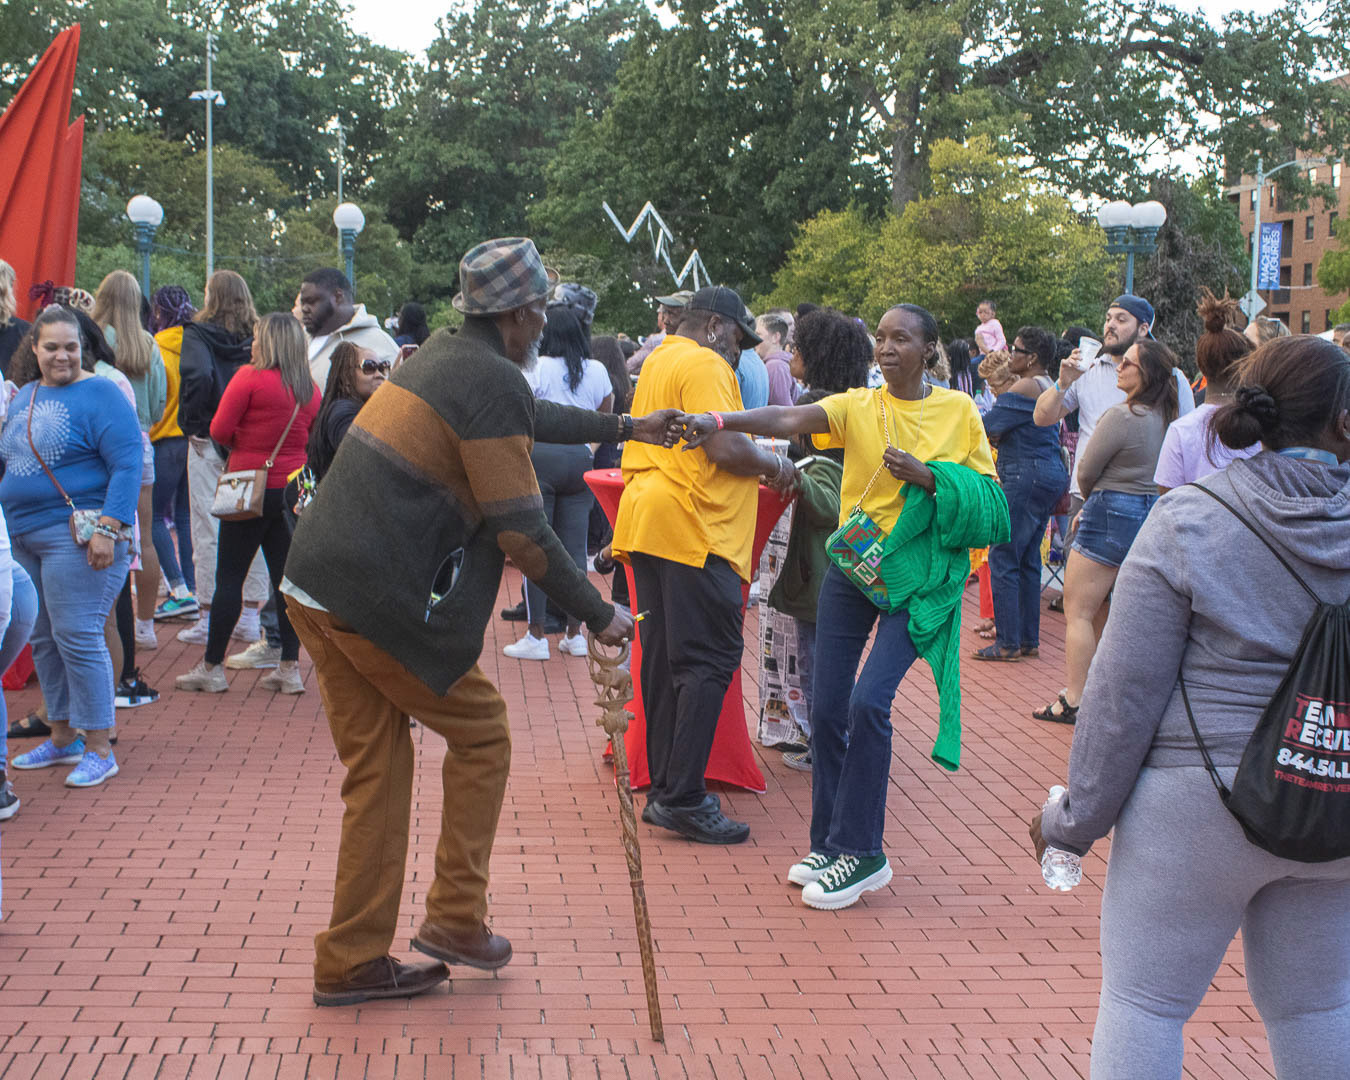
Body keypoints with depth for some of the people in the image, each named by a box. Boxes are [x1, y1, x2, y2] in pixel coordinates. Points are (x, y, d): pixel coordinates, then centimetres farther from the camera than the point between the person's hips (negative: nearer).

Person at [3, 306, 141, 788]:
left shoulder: (100, 395, -8)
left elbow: (127, 466, -14)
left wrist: (108, 529, -22)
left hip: (78, 535, -8)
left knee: (77, 637, -8)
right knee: (42, 639, 13)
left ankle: (99, 749, 0)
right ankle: (62, 738, 27)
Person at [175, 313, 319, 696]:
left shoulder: (250, 377, -10)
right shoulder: (310, 389, 6)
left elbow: (219, 430, -10)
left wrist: (242, 442, 8)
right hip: (294, 488, 5)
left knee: (229, 577, 2)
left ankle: (212, 667, 8)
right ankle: (290, 668, 8)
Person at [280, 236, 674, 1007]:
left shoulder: (444, 354, 17)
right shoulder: (495, 382, -12)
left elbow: (533, 419, 35)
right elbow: (521, 531, -14)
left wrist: (625, 428, 46)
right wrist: (599, 614, -5)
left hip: (317, 588, 9)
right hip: (382, 600, -9)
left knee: (377, 768, 14)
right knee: (481, 734, 10)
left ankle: (352, 963, 18)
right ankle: (457, 918, 16)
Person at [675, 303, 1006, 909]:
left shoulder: (958, 411, 2)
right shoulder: (858, 407, 1)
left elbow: (989, 499, 2)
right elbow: (789, 420, -17)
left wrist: (929, 476, -15)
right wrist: (719, 421, -34)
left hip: (919, 576, -3)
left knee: (869, 701, -16)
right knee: (827, 706, 1)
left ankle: (860, 850, -4)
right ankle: (831, 843, 17)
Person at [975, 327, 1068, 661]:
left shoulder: (1026, 387, -14)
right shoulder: (1048, 387, 17)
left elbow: (987, 427, -14)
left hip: (1026, 477, -10)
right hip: (1050, 474, 10)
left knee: (1003, 558, -6)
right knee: (1028, 559, 13)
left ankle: (1008, 643, -5)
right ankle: (1029, 639, 17)